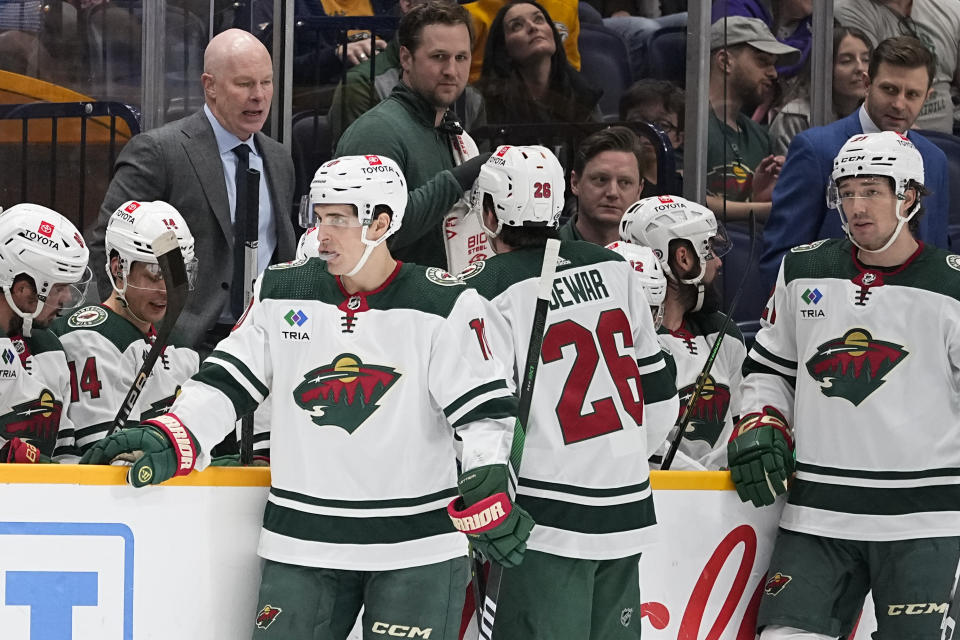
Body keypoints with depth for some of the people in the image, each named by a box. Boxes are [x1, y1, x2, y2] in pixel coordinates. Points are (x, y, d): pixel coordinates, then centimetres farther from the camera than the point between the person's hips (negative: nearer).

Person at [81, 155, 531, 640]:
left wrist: (485, 489, -21)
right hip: (302, 545, 3)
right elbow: (228, 381, 8)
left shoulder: (444, 307, -5)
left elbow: (483, 408, -6)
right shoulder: (280, 293, 5)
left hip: (415, 548, -3)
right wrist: (171, 439, -7)